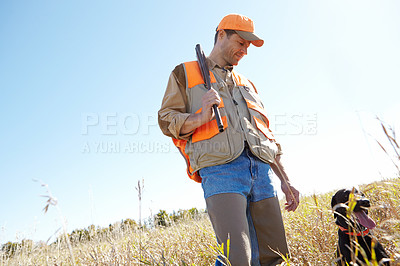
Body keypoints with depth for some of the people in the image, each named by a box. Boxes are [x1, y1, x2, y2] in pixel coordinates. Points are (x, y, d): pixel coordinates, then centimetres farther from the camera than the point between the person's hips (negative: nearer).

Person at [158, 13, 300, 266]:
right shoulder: (185, 73, 16)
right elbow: (166, 118, 6)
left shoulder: (246, 84, 31)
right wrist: (200, 118, -14)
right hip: (221, 171, -5)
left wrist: (285, 179, 21)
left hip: (261, 169, 6)